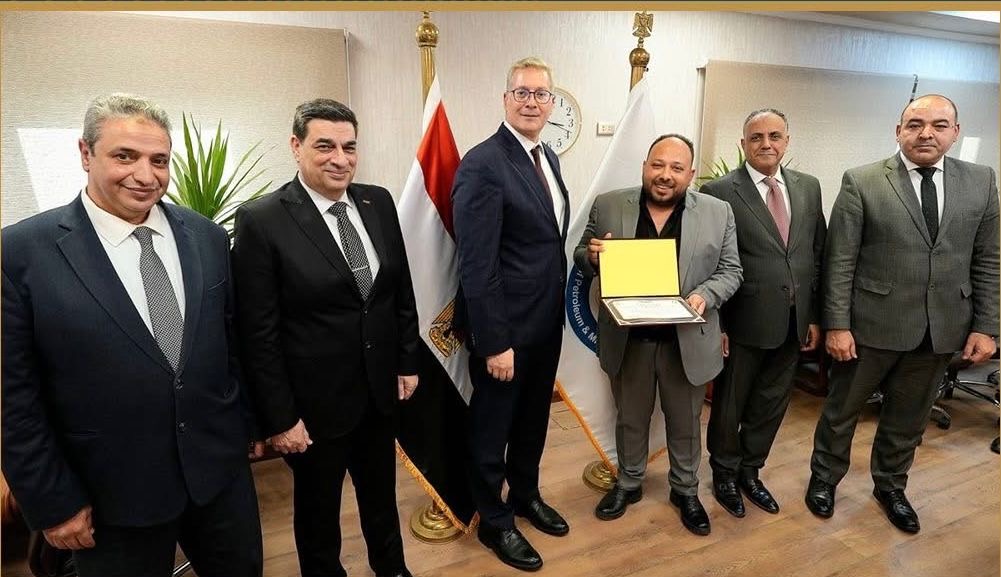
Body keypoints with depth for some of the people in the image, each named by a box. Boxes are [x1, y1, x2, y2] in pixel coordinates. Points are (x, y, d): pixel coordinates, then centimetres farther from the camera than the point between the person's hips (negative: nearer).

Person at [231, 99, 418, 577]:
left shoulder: (378, 203, -1)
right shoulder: (261, 221, -16)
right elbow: (259, 334, -14)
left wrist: (408, 362, 7)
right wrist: (279, 418, -12)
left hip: (380, 390, 5)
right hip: (316, 402, -4)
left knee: (381, 493, 26)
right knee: (317, 510, 19)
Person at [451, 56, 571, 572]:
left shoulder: (548, 157, 9)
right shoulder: (482, 164, -19)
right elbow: (476, 265, -22)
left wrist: (569, 287, 8)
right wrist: (494, 342, -21)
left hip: (546, 322, 8)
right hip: (505, 326, -8)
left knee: (533, 419, 24)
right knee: (492, 427, 13)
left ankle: (526, 495, 48)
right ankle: (494, 521, 35)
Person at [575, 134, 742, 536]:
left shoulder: (718, 212, -2)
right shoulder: (608, 206, -3)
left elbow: (730, 270, 2)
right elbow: (581, 257, 4)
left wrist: (705, 295, -17)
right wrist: (592, 255, -19)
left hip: (687, 339, 0)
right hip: (628, 338, 0)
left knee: (685, 422, 18)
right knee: (630, 418, 18)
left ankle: (685, 490, 39)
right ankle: (628, 483, 39)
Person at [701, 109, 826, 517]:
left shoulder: (808, 187, 7)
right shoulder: (720, 191, -9)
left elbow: (818, 255, 9)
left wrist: (815, 316, 7)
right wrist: (715, 324, -11)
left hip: (793, 322, 5)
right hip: (744, 322, -5)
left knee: (772, 404, 17)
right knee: (730, 405, 11)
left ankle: (750, 471, 38)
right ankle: (725, 475, 34)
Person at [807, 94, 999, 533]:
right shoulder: (861, 183, -8)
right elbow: (839, 262, -10)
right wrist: (836, 325, -13)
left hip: (941, 328, 4)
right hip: (872, 324, -3)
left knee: (909, 416, 19)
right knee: (841, 410, 13)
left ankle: (890, 485, 42)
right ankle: (824, 478, 35)